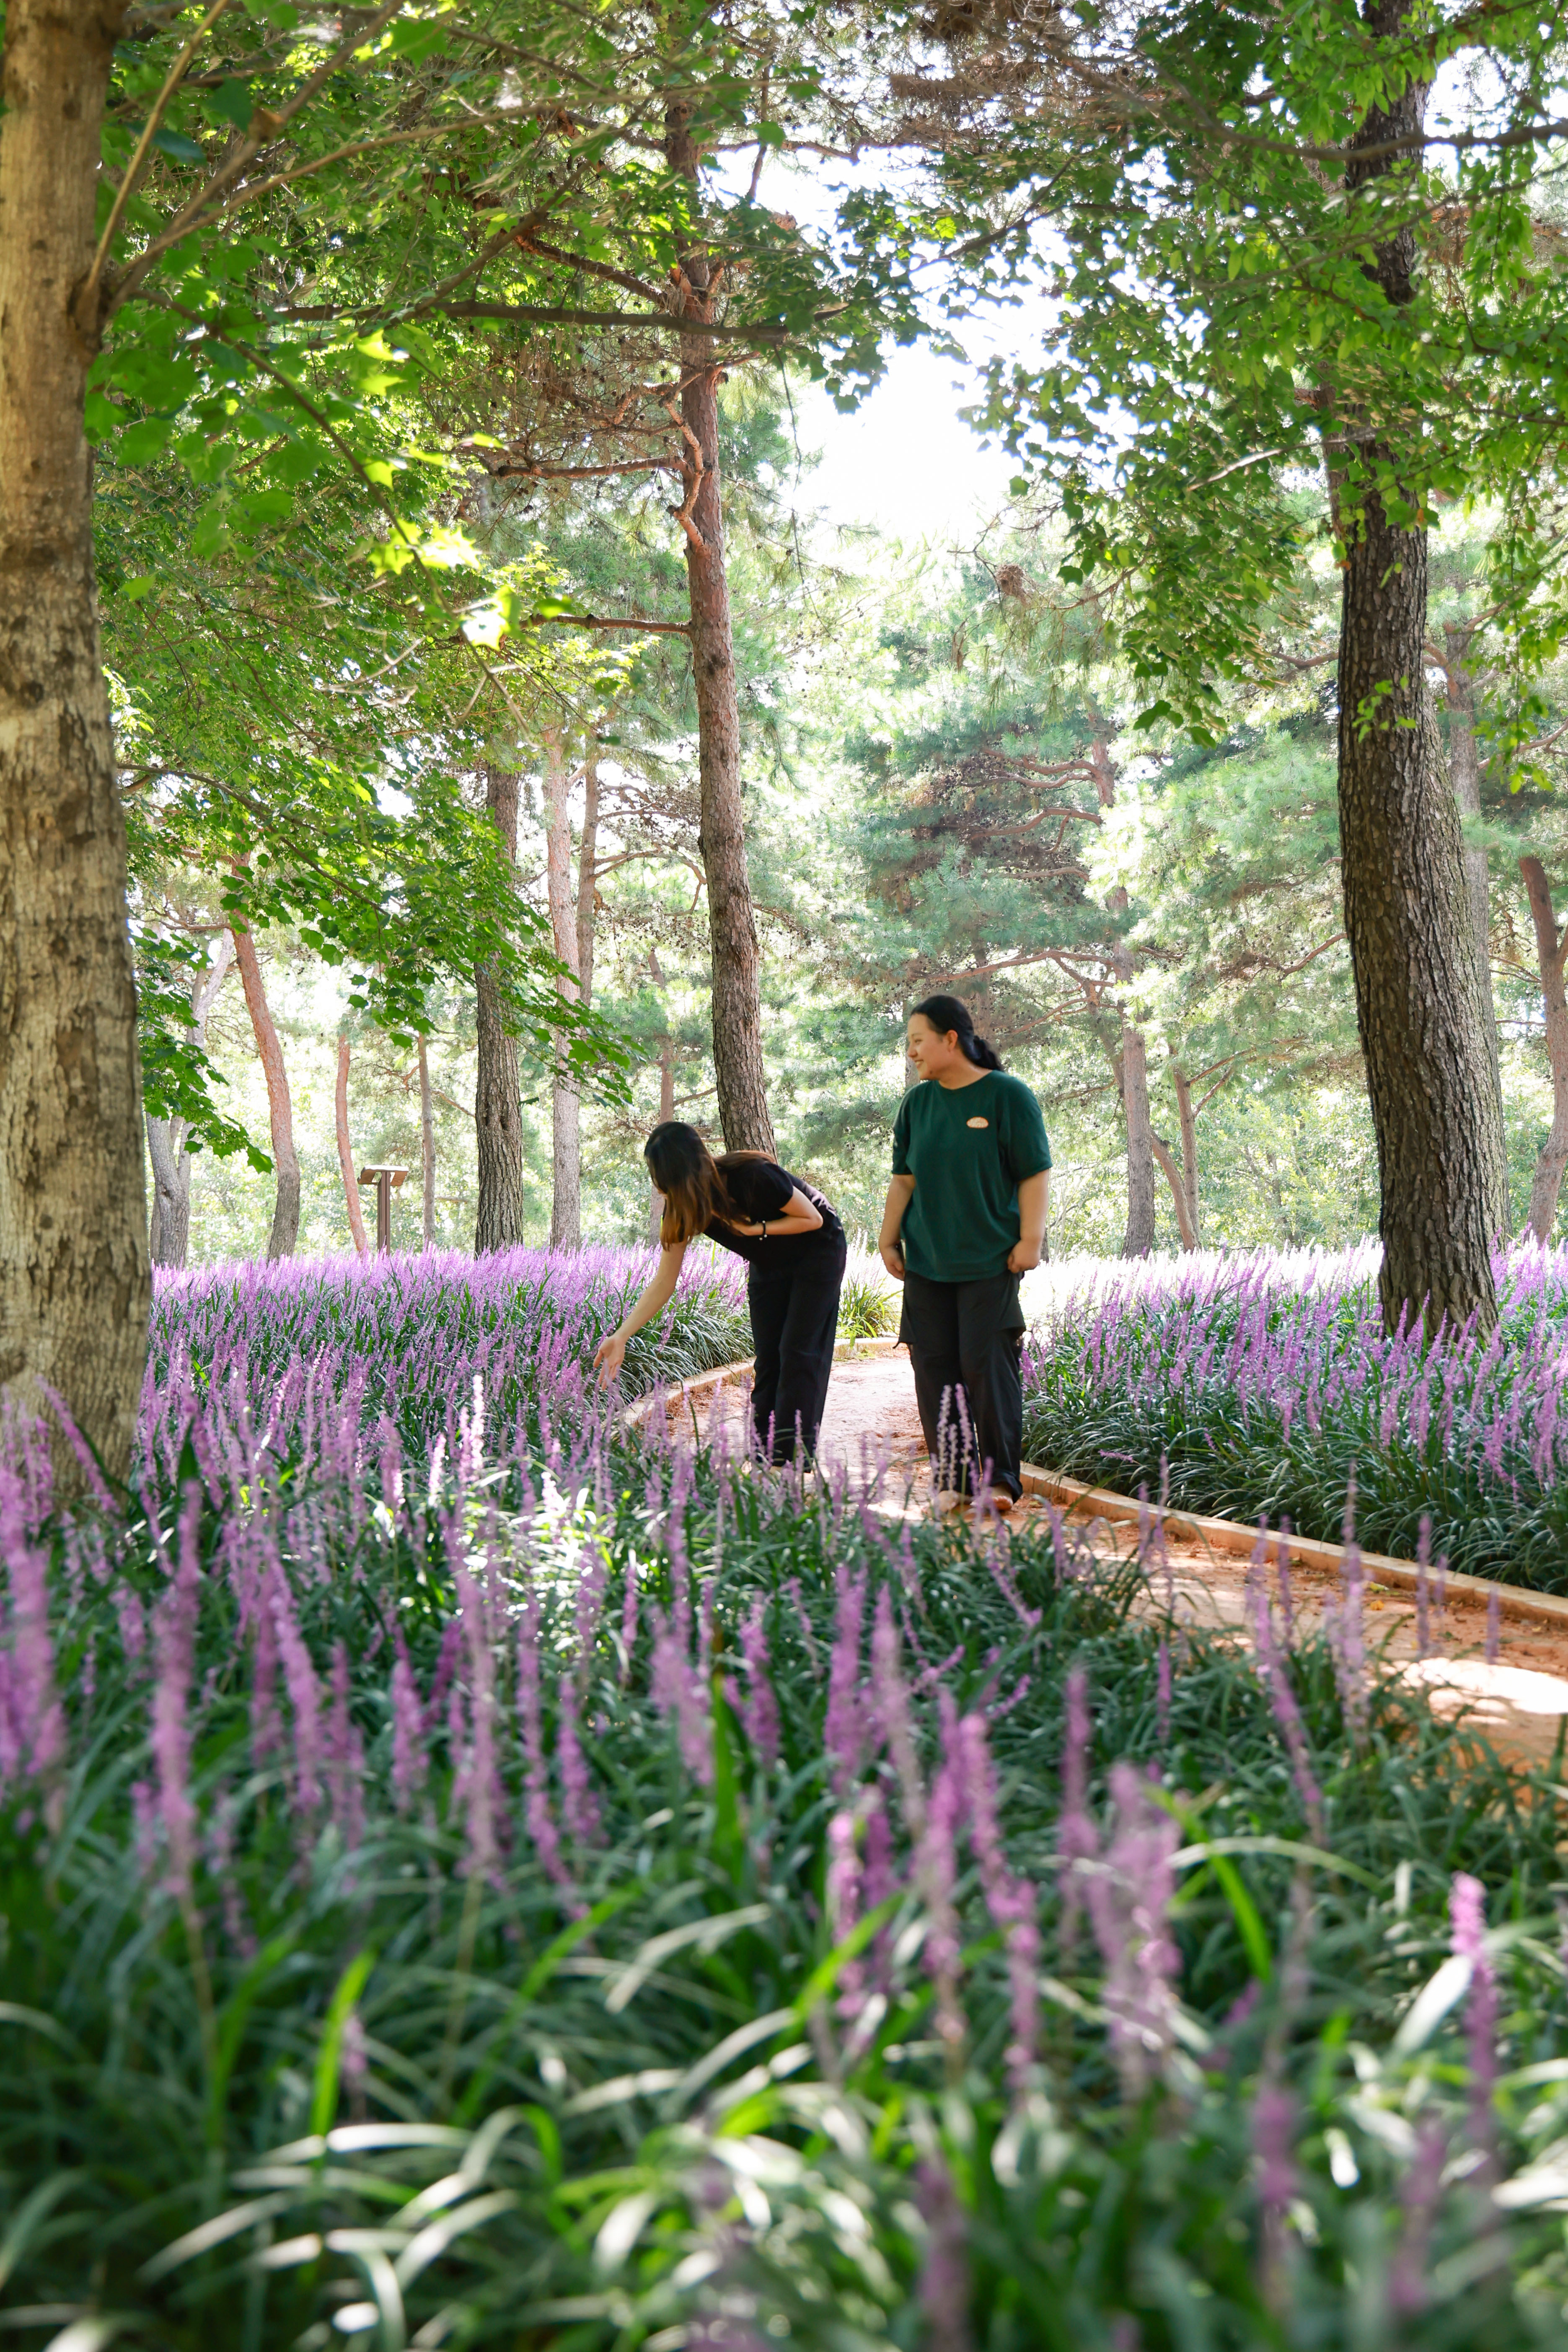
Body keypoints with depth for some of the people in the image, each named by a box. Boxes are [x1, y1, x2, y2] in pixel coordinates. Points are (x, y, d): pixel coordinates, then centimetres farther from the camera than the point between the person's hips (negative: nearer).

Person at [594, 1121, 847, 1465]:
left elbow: (812, 1219, -21)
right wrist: (620, 1337, -22)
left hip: (817, 1253, -6)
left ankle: (795, 1453, -10)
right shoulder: (682, 1209, -17)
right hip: (769, 1265, 6)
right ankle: (765, 1450, 2)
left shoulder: (752, 1177, -35)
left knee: (798, 1352, -11)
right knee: (768, 1356, 0)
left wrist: (756, 1229, -30)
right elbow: (664, 1283, -15)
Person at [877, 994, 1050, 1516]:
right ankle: (948, 1479, 8)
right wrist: (888, 1239, 8)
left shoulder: (1007, 1095, -5)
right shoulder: (917, 1103, 10)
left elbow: (1035, 1174, -4)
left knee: (988, 1365, -8)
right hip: (926, 1262, 5)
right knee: (935, 1367, 2)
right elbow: (904, 1180, 14)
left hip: (991, 1260, -5)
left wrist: (1030, 1239, -9)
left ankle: (998, 1478, 2)